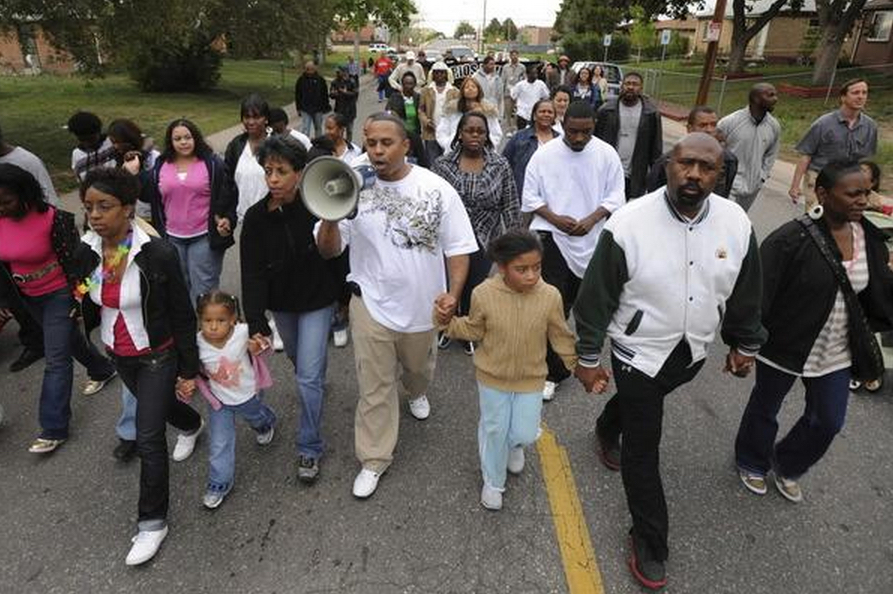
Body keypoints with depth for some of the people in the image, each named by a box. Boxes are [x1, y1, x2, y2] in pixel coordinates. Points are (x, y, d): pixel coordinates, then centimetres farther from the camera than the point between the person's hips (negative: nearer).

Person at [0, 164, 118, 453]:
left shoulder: (52, 218, -22)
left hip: (59, 294, -6)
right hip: (29, 298, 6)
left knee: (56, 359, -4)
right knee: (69, 340, 24)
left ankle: (54, 429, 4)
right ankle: (102, 370, 51)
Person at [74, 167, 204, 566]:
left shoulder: (157, 254, -25)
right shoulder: (85, 253, -9)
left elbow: (182, 315, -16)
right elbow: (90, 311, 8)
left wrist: (189, 368, -12)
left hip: (158, 356, -6)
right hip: (118, 355, 6)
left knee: (148, 437, -2)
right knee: (155, 404, 29)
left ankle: (153, 522, 17)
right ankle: (191, 425, 64)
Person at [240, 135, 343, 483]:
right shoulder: (256, 218, -15)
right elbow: (252, 274, -17)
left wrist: (346, 297, -11)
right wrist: (255, 323, -23)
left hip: (318, 301, -3)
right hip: (281, 303, 3)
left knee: (308, 375, -3)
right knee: (297, 359, 25)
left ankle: (310, 448, 13)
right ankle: (318, 379, 60)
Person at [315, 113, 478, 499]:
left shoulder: (437, 189, -10)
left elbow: (458, 247, -6)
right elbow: (328, 250, -5)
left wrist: (454, 293, -20)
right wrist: (330, 218, -26)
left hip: (423, 306, 1)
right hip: (371, 306, -1)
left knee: (419, 368, 27)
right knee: (375, 387, 8)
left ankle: (416, 392, 63)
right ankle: (374, 459, 27)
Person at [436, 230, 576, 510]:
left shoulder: (550, 296, -19)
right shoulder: (484, 294, -21)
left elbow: (561, 338, -5)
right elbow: (474, 331, -4)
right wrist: (448, 323, -18)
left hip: (530, 378, 1)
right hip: (492, 376, 0)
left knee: (525, 433, 9)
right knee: (494, 429, 14)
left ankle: (513, 444, 49)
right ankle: (493, 481, 40)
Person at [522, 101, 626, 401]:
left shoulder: (606, 154, -2)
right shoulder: (544, 154, -5)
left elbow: (615, 195, 0)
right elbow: (530, 196, -2)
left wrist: (592, 218, -17)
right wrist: (555, 218, -16)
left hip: (591, 238, 3)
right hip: (552, 236, -2)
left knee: (577, 299, 19)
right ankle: (553, 371, 0)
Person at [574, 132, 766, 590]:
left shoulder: (736, 223, -11)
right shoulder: (628, 223, -24)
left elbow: (745, 291, 4)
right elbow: (597, 296, -15)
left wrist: (745, 345, 13)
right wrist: (588, 357, -10)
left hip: (693, 351, 5)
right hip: (638, 351, -4)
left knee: (640, 407, 30)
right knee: (643, 449, 6)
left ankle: (608, 428, 65)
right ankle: (649, 539, 26)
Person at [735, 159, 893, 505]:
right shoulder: (792, 239, -23)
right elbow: (757, 294, -23)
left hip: (837, 353, 6)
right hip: (786, 346, -6)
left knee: (829, 421, 17)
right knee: (765, 409, 17)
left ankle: (786, 466, 44)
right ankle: (752, 464, 44)